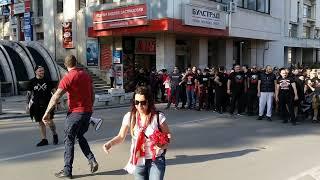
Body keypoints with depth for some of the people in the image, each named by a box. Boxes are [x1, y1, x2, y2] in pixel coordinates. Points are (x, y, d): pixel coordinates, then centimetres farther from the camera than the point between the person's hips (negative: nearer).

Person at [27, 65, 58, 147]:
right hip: (37, 105, 2)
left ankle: (55, 135, 14)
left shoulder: (48, 80, 4)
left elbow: (53, 91, 10)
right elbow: (29, 93, 8)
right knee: (41, 123, 7)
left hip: (47, 103, -2)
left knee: (49, 121, -11)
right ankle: (44, 140, 17)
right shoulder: (32, 82, 4)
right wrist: (28, 104, 3)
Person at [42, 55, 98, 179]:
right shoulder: (86, 75, 7)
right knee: (80, 137, 23)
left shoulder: (68, 78, -13)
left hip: (75, 113, -6)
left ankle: (67, 171, 8)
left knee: (69, 140, 4)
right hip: (87, 112, 6)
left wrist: (47, 113, -14)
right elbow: (92, 94, 14)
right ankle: (92, 160, 11)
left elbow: (56, 97, -18)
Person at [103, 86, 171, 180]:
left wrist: (162, 146, -25)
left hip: (156, 161, -2)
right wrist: (110, 143, -16)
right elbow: (121, 137, 3)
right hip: (138, 161, 3)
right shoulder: (130, 117, -7)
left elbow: (168, 137, -5)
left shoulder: (158, 117, -14)